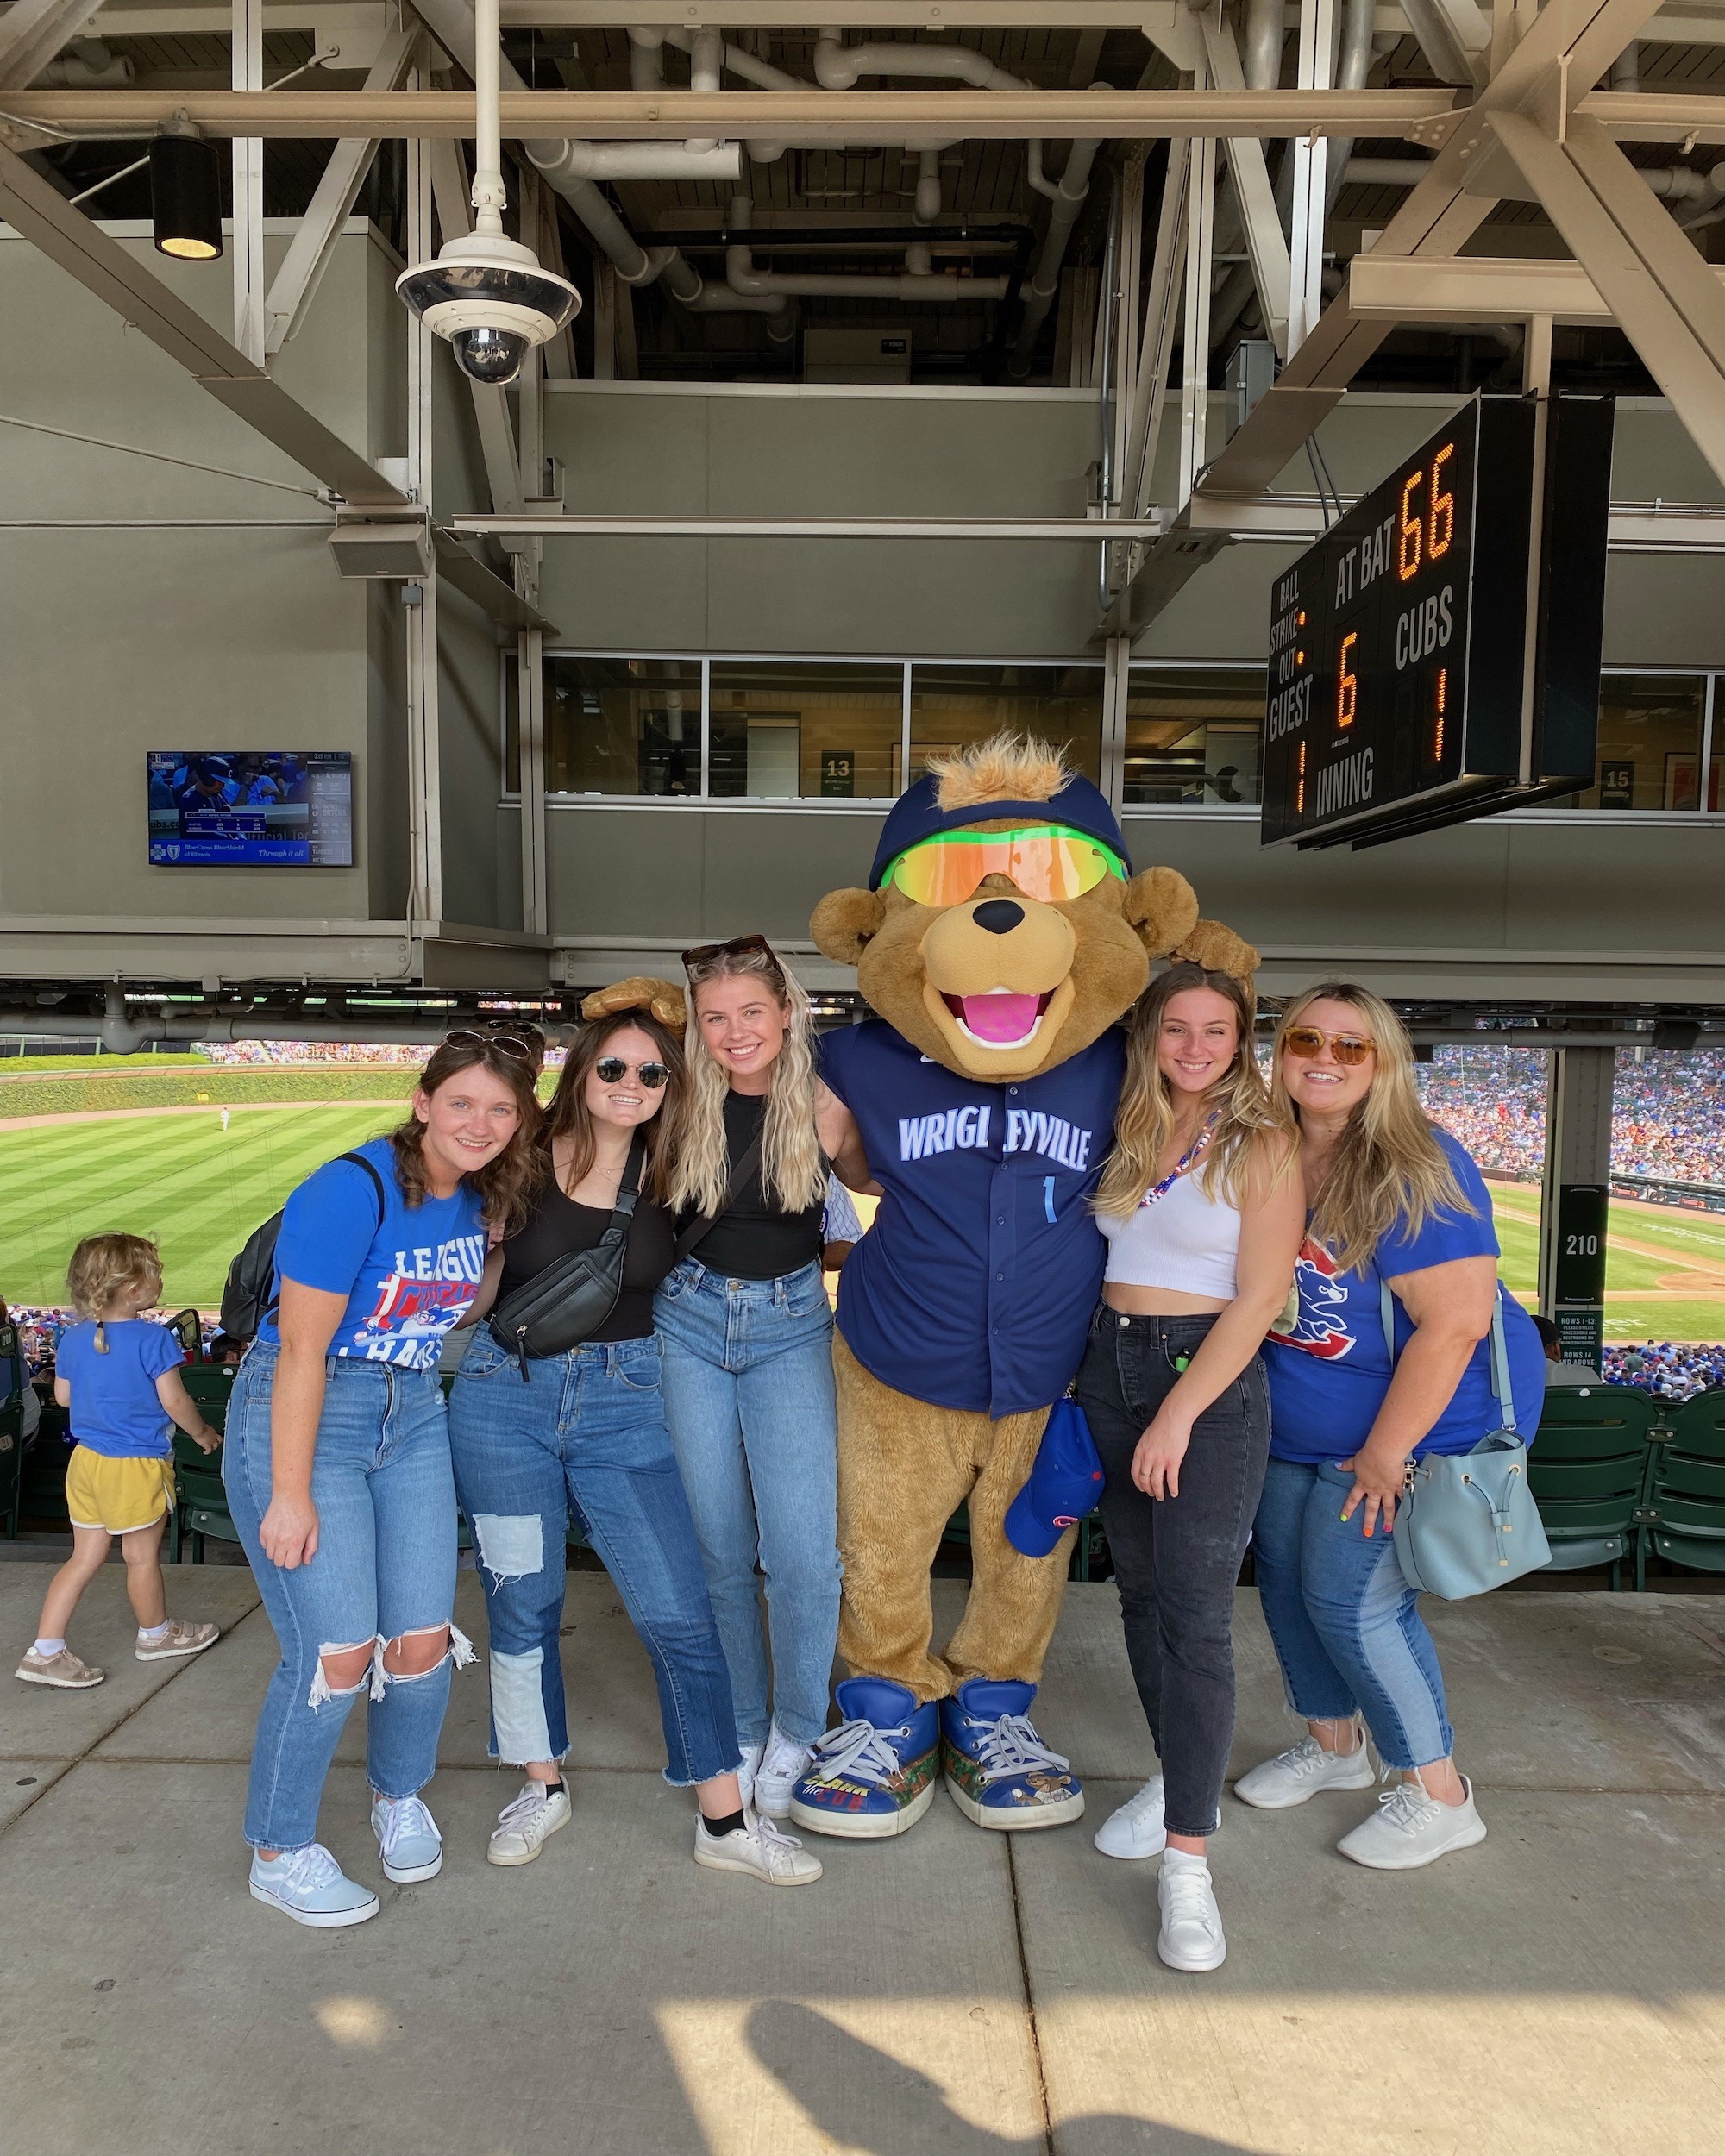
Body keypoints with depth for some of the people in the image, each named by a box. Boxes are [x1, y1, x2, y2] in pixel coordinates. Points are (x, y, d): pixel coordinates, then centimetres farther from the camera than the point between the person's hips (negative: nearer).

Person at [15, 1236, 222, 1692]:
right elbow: (174, 1402, -15)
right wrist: (202, 1432, 2)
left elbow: (63, 1396, 11)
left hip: (86, 1460, 6)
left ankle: (45, 1651, 14)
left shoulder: (73, 1339, 0)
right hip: (137, 1465, -6)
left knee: (85, 1557, 16)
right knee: (143, 1556, 12)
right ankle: (156, 1635, 31)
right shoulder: (153, 1339, -19)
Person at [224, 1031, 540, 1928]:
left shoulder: (484, 1197, -1)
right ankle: (280, 1853, 16)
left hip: (415, 1417, 6)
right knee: (337, 1649, -8)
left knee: (423, 1640, 4)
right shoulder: (352, 1189, -21)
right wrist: (291, 1496, -19)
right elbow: (302, 1348, -21)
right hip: (302, 1415, -6)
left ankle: (399, 1797, 34)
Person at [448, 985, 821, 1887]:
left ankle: (725, 1822, 13)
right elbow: (475, 1297, 6)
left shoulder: (672, 1178, -2)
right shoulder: (526, 1163, -4)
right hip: (505, 1394, 0)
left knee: (679, 1611, -2)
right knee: (521, 1603, 11)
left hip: (624, 1401, 0)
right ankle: (542, 1786, 34)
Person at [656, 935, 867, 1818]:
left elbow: (872, 1180, 8)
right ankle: (742, 1728, 29)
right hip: (692, 1322, 2)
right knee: (722, 1551, 9)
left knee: (802, 1553, -8)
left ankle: (795, 1733, 17)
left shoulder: (823, 1105, -9)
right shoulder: (685, 1107, -5)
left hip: (790, 1327, -1)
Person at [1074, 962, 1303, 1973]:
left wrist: (1178, 1416, -15)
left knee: (1197, 1615, -6)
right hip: (1110, 1367, 6)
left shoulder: (1263, 1143, -7)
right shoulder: (1126, 1132, 8)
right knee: (1142, 1592, 14)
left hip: (1212, 1378, -5)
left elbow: (1257, 1299, -11)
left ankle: (1188, 1860, 1)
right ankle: (1176, 1777, 33)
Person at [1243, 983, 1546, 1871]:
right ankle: (1333, 1743, 38)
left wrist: (1385, 1454, -22)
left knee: (1352, 1598, -5)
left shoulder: (1416, 1172, -23)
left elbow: (1454, 1322, -26)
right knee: (1284, 1574, 13)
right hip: (1295, 1428, 7)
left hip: (1417, 1421, -7)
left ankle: (1438, 1796, 18)